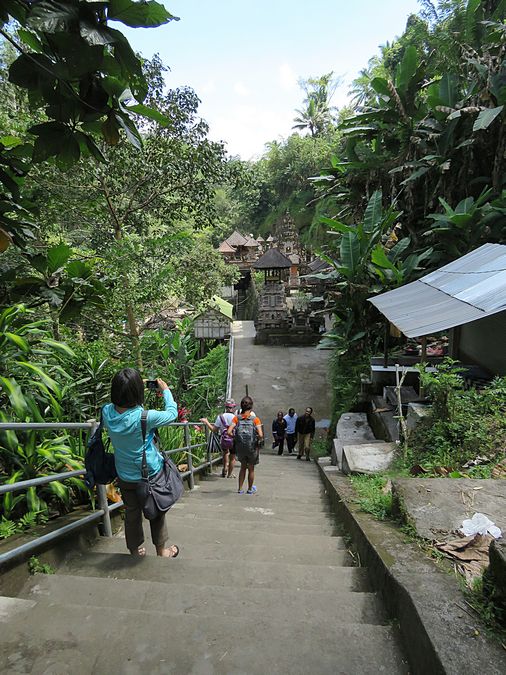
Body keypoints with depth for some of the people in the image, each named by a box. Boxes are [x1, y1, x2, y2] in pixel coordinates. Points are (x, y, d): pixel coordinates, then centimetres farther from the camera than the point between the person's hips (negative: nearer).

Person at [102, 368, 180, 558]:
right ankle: (161, 550, 37)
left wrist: (130, 387, 6)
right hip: (150, 475, -3)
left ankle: (136, 552, 36)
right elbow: (172, 413, -13)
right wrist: (165, 389, 0)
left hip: (124, 477, 3)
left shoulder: (107, 412, -18)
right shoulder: (145, 417, -30)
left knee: (132, 514, 20)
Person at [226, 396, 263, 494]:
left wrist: (234, 437, 3)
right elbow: (260, 435, -20)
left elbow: (229, 432, -15)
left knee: (243, 467, 23)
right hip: (252, 447, -2)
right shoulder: (255, 419, -12)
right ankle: (250, 489, 30)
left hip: (240, 447, 2)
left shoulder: (237, 418, -6)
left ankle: (240, 489, 27)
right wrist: (260, 440, 1)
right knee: (251, 469, 17)